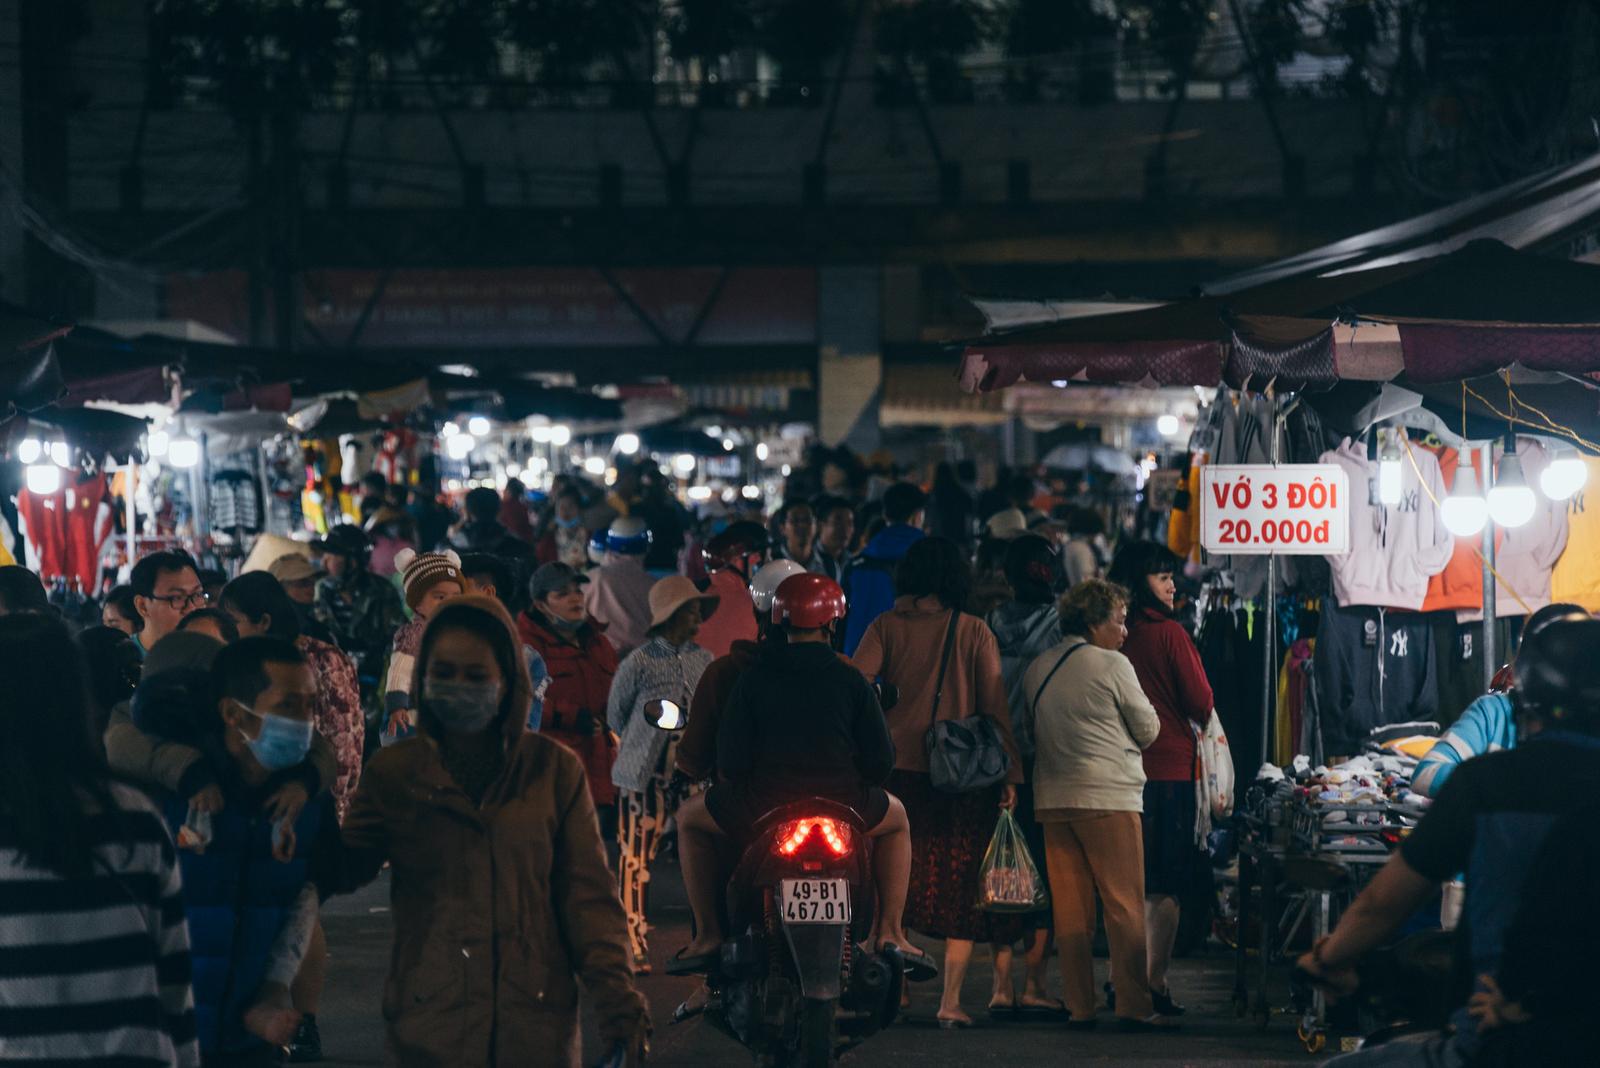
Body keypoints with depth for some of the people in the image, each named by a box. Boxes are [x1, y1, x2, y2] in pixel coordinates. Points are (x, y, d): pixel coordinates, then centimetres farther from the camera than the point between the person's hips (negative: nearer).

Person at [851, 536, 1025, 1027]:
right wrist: (1010, 774, 2)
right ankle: (951, 1000, 1)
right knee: (960, 889, 5)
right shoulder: (975, 632, 1)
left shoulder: (887, 627, 2)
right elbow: (995, 706, -1)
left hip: (898, 765, 1)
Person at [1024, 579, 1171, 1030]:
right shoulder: (1112, 665, -7)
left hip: (1052, 798, 6)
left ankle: (1079, 1006, 7)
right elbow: (1149, 728, 1)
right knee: (1124, 905, -1)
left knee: (1070, 908, 7)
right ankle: (1133, 1006, -3)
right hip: (1108, 795, -6)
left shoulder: (1036, 669, 11)